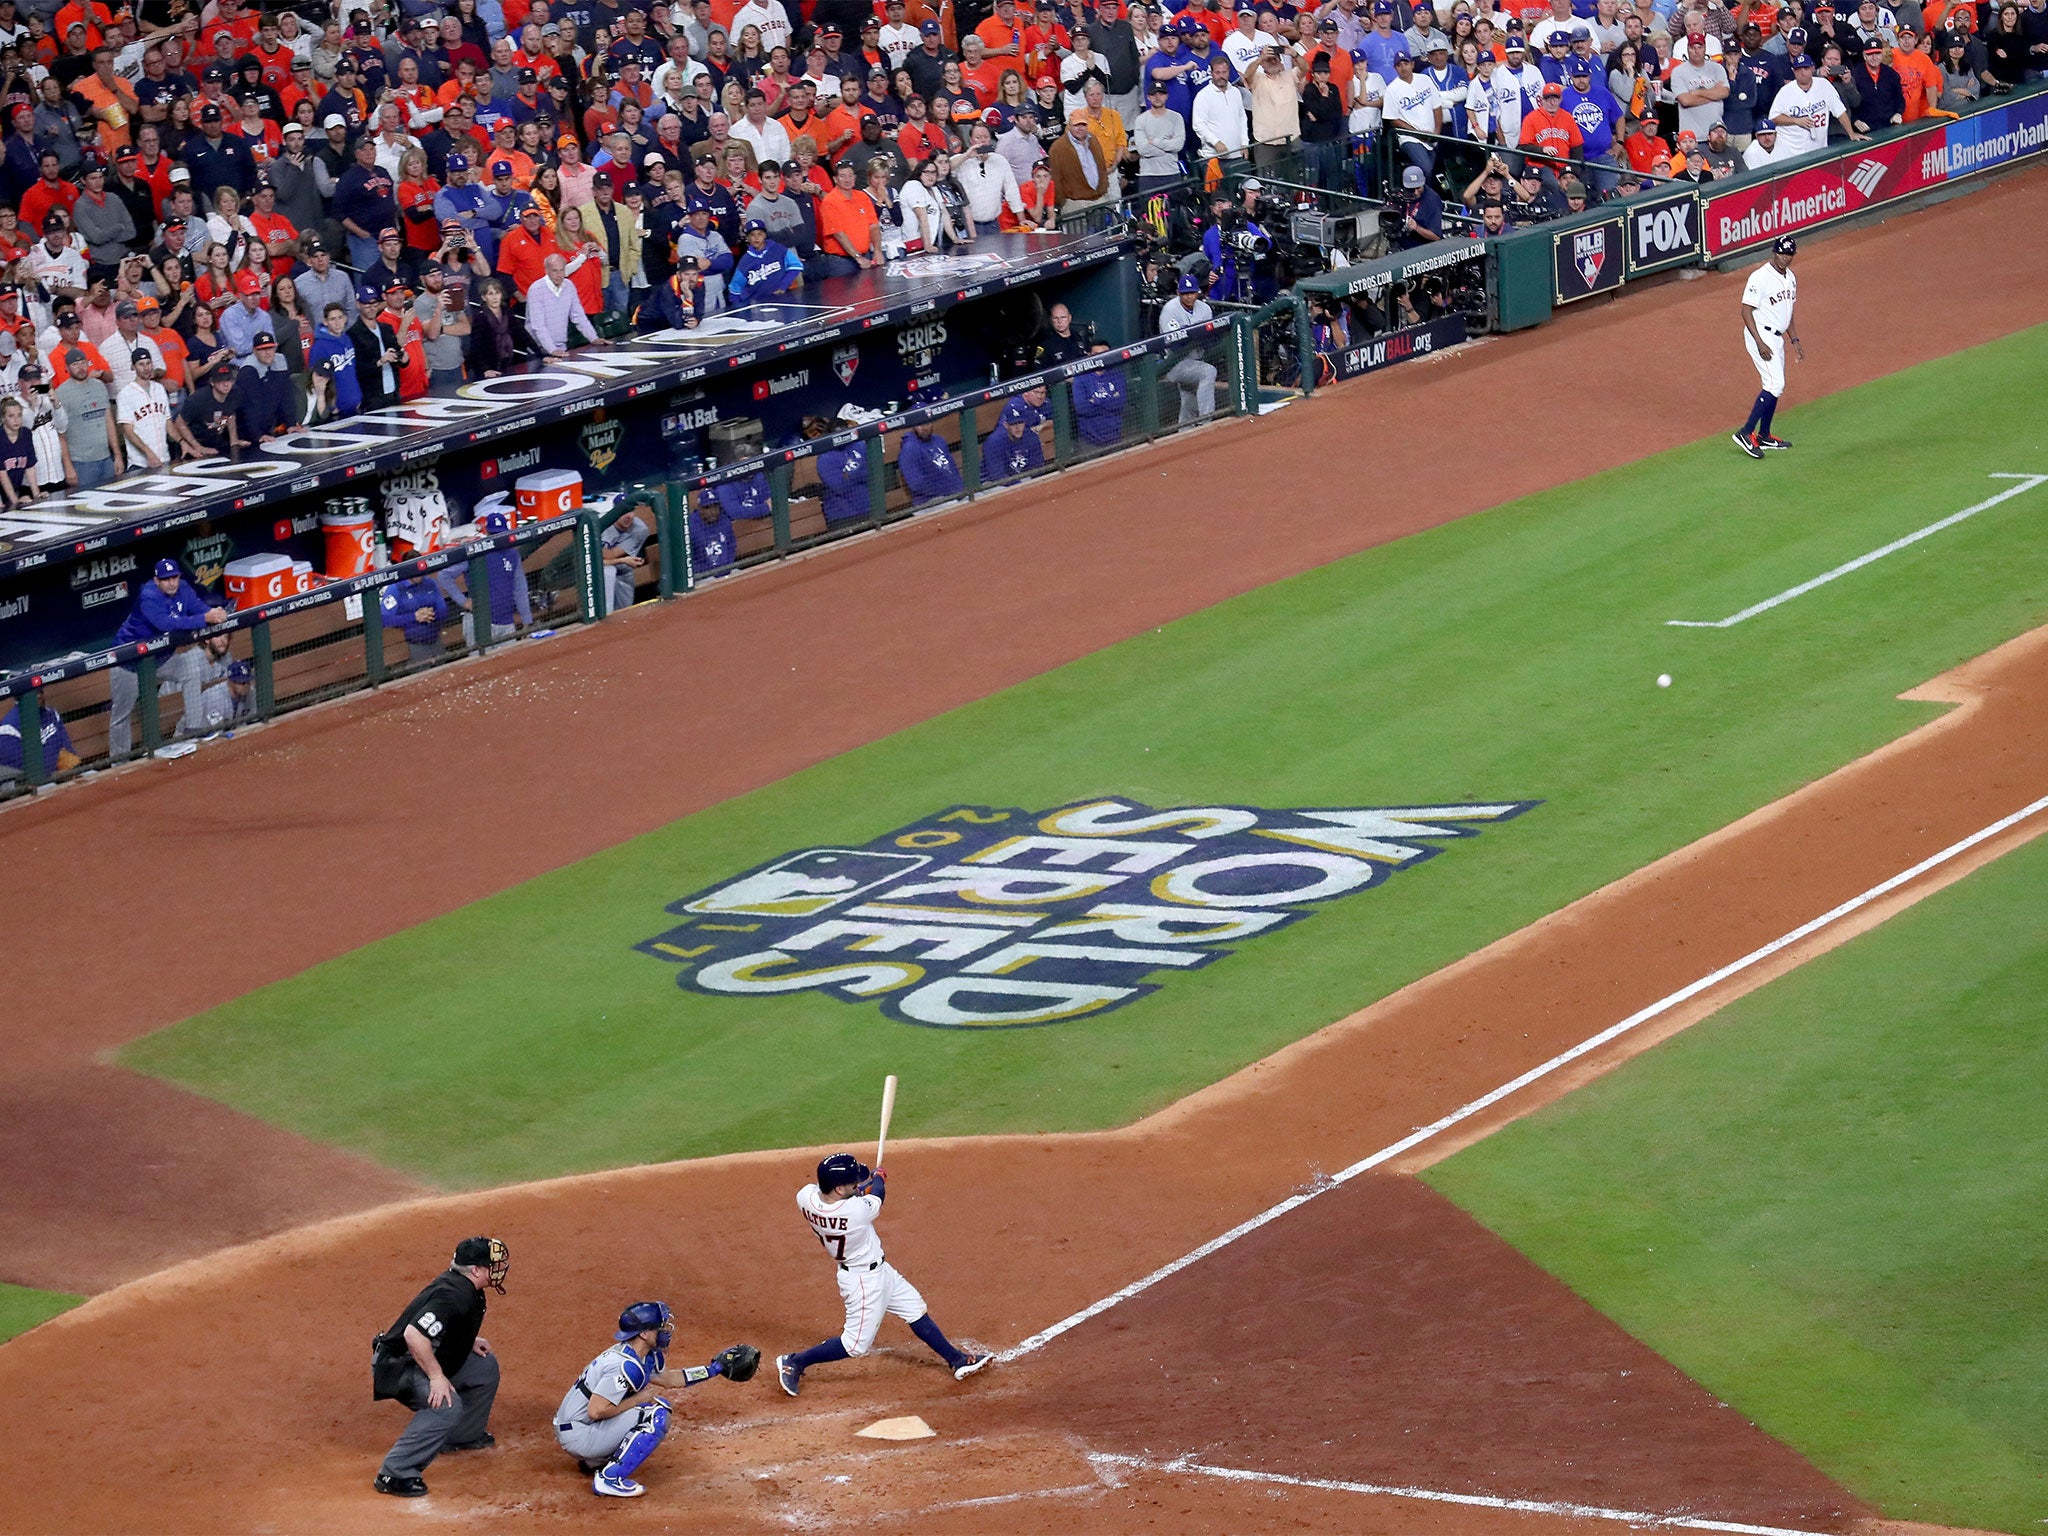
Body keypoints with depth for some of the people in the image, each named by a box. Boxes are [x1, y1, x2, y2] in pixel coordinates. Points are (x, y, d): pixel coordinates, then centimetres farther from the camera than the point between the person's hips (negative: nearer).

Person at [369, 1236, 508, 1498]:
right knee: (447, 1405, -31)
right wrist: (436, 1376, -32)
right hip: (398, 1366, -11)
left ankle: (463, 1436, 34)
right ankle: (395, 1474, -26)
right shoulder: (454, 1295, -29)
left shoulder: (465, 1286, 3)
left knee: (485, 1366, 18)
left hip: (424, 1360, 11)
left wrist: (469, 1342, 11)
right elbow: (413, 1334, -38)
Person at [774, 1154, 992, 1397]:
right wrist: (878, 1177, 9)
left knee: (916, 1310, 21)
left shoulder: (805, 1197, -18)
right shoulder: (856, 1211, -37)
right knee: (856, 1344, 5)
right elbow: (877, 1194, -14)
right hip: (865, 1281, -9)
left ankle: (958, 1360, 34)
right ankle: (794, 1363, 15)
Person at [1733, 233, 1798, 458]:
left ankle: (1763, 436, 24)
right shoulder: (1760, 278, -17)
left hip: (1777, 337, 9)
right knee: (1775, 384, -17)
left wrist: (1794, 340, 20)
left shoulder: (1790, 278, 10)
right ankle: (1746, 433, -17)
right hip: (1761, 336, -9)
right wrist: (1760, 343, -23)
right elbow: (1746, 311, -18)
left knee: (1774, 385, 14)